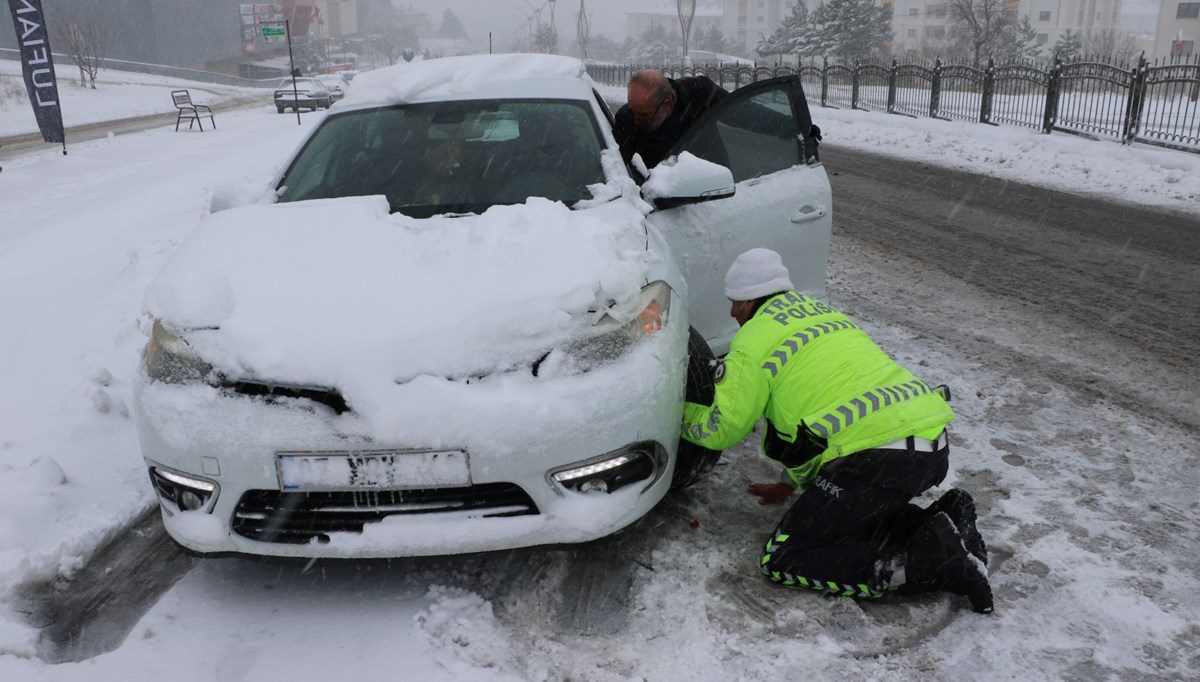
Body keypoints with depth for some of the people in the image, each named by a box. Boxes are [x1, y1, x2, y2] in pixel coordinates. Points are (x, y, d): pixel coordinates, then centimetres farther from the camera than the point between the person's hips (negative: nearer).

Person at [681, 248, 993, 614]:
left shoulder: (755, 339, 2)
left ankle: (930, 562, -10)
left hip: (880, 456, -9)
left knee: (782, 560, 0)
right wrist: (791, 483, 39)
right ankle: (943, 518, 9)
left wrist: (680, 414, 29)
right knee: (839, 510, 32)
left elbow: (723, 429, 8)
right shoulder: (826, 313, 28)